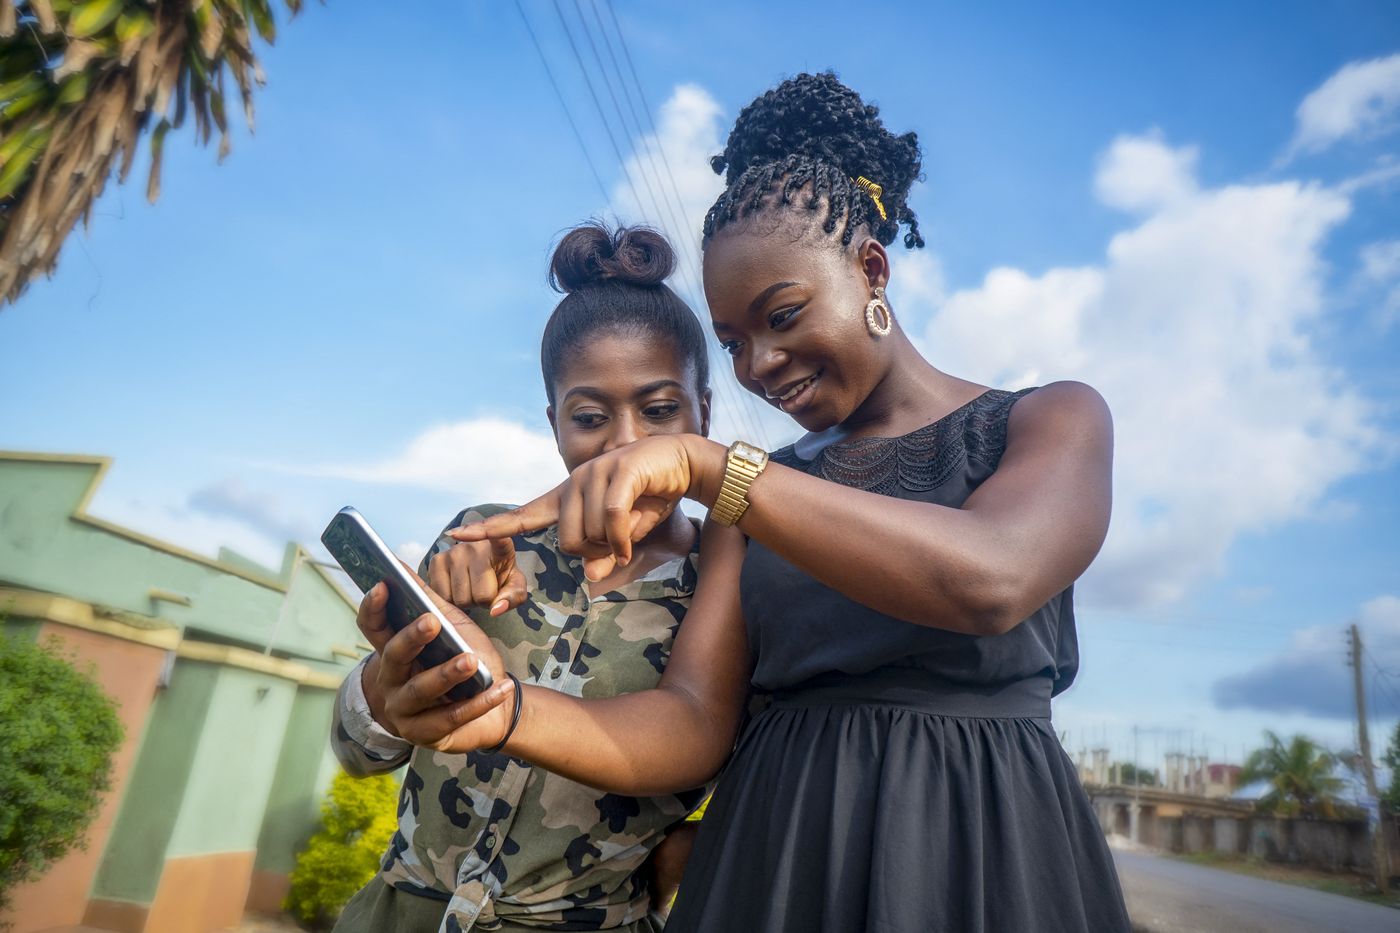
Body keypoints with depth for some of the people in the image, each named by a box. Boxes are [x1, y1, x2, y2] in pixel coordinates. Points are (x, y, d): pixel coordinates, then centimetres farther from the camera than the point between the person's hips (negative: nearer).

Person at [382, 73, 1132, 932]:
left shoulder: (1054, 421, -3)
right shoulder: (755, 491, 6)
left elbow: (988, 581, -24)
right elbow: (695, 724, -4)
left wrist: (704, 465, -26)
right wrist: (509, 714, -21)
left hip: (978, 857, -2)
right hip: (774, 858, 3)